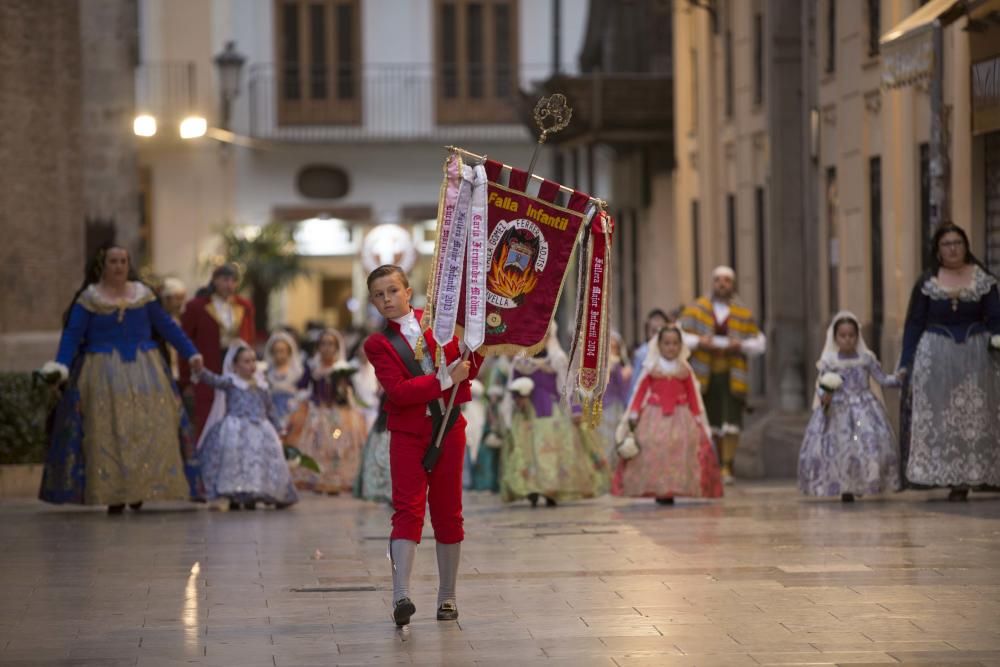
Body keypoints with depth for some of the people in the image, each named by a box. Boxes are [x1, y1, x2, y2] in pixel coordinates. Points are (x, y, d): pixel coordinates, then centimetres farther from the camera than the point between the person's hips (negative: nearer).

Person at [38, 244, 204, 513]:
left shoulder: (143, 294, 9)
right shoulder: (88, 298, 1)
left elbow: (167, 327, 12)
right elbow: (72, 334, -5)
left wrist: (190, 353, 8)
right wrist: (61, 366, -19)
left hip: (143, 370, 3)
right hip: (104, 374, -3)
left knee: (148, 429, -5)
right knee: (108, 432, -7)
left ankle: (140, 490, 0)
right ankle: (113, 495, -6)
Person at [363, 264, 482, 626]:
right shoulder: (378, 344, -2)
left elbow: (466, 370, 8)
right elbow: (398, 391, -16)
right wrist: (446, 379, -21)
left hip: (448, 429, 3)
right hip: (408, 434, -3)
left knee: (447, 512, 8)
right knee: (407, 509, -12)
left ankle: (447, 595, 17)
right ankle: (401, 596, -20)